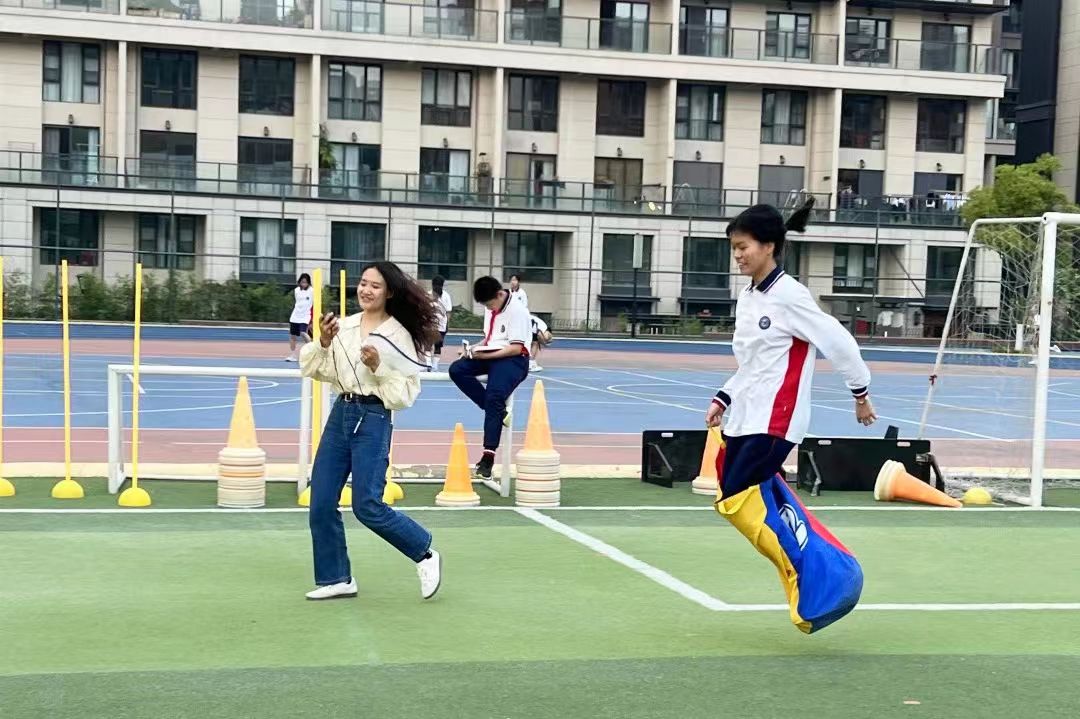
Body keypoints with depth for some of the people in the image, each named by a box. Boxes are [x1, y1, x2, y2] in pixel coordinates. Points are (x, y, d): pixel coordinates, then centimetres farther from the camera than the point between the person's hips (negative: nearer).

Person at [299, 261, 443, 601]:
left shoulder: (398, 335, -7)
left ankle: (425, 555, 13)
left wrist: (378, 367, -20)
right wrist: (323, 343, -10)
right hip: (340, 414, 6)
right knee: (321, 504, 6)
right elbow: (312, 369, 7)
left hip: (373, 419, -6)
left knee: (367, 506, -8)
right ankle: (336, 578, 20)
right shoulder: (344, 326, 6)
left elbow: (407, 391, -8)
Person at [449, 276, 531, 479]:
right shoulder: (491, 310, 13)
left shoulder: (517, 311, -12)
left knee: (494, 396, -28)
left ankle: (488, 456, -26)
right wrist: (475, 349, 1)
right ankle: (498, 411, -16)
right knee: (457, 370, -15)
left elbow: (516, 348, -17)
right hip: (489, 356, 8)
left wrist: (485, 355, -21)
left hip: (513, 359, -8)